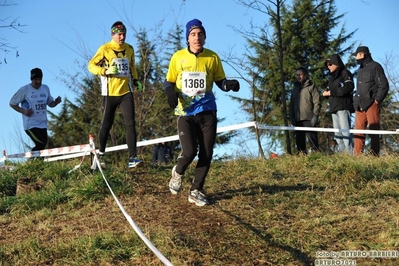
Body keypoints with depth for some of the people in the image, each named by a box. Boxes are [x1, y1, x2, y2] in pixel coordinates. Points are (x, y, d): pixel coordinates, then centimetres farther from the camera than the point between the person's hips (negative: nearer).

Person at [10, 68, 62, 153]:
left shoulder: (46, 88, 8)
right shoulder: (24, 90, -7)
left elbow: (50, 103, 19)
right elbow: (12, 103, -1)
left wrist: (56, 102, -5)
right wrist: (23, 111, -16)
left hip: (43, 124, 6)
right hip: (30, 124, -6)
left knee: (42, 146, 7)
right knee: (41, 144, -18)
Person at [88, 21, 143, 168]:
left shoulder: (129, 49, 9)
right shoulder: (104, 49, -6)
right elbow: (91, 65, -3)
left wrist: (135, 80, 9)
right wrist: (106, 71, -19)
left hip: (126, 92, 3)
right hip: (110, 93, -3)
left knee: (130, 124, -9)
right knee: (106, 125, 8)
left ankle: (132, 158, -13)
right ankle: (101, 152, 30)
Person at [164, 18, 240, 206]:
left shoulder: (212, 57, 3)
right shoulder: (178, 57, 1)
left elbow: (219, 81, 10)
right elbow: (168, 81, 9)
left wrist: (229, 85, -13)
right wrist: (171, 92, -13)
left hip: (207, 111, 2)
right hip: (185, 112, -2)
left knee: (206, 154, 2)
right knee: (189, 152, -13)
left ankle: (196, 191, 18)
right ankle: (178, 172, 21)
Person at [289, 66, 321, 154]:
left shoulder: (311, 86, 4)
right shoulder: (295, 89, 21)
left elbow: (317, 102, -4)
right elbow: (291, 105, 21)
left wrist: (315, 115, -13)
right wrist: (292, 117, 9)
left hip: (309, 119, -6)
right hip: (298, 120, 6)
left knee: (312, 137, -10)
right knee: (299, 139, 5)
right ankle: (301, 153, 9)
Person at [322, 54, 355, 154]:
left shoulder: (345, 73, 0)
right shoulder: (331, 77, 25)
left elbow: (348, 87, -14)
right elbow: (329, 90, 23)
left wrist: (331, 92, -12)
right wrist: (326, 93, -2)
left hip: (343, 106, -8)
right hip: (334, 108, 8)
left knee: (345, 130, -15)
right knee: (337, 133, 4)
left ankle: (349, 153, -18)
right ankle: (341, 153, 4)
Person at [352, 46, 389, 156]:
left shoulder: (375, 67, -1)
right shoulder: (360, 69, 21)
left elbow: (384, 86, -6)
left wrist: (376, 101, -11)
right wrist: (356, 101, 13)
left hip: (371, 105, -7)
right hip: (360, 106, 7)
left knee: (374, 131, -6)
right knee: (358, 132, 1)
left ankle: (375, 156, -6)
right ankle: (357, 155, 1)